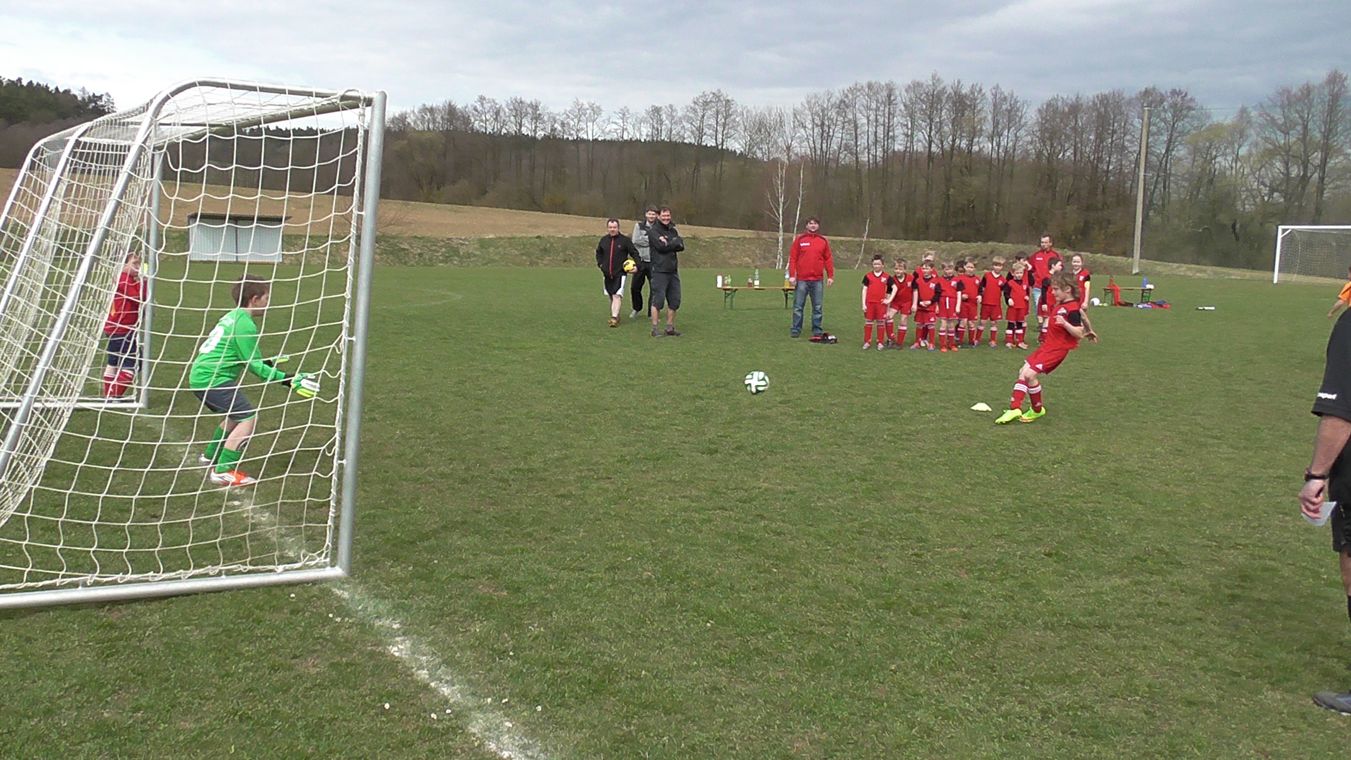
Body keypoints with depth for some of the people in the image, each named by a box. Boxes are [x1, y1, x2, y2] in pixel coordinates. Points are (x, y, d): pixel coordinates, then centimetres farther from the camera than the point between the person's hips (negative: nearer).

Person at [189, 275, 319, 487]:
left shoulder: (233, 316, 15)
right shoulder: (245, 324, -15)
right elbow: (254, 366, -15)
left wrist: (267, 361, 38)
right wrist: (287, 380, -15)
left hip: (200, 376, 10)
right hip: (212, 379, -10)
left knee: (236, 414, 26)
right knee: (249, 417, -12)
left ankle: (211, 456, 39)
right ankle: (223, 471, -14)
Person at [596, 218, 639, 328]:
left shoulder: (625, 240, -5)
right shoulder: (603, 240, 6)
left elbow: (634, 253, 1)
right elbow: (598, 253, 24)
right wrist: (600, 264, 11)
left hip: (620, 273, -5)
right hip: (607, 274, 5)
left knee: (617, 295, -17)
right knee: (611, 296, 14)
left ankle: (614, 318, -22)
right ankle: (614, 314, 30)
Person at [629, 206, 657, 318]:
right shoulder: (639, 226, 3)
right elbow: (636, 240, -9)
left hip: (653, 262, -1)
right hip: (640, 260, 1)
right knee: (635, 287, 7)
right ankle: (637, 308, 30)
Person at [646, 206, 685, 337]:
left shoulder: (673, 230, 18)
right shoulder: (653, 231, -3)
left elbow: (681, 246, 5)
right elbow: (661, 246, -16)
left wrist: (668, 243, -11)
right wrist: (675, 242, -2)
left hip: (673, 271, 7)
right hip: (659, 271, -7)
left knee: (674, 301, 7)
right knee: (658, 300, -8)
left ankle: (670, 328, 17)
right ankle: (655, 329, -3)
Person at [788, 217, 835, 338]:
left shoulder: (823, 241, 9)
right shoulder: (799, 239, 3)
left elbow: (828, 259, 9)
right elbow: (792, 258, 0)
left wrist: (830, 276, 3)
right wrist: (792, 275, -7)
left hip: (817, 280, 2)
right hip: (801, 280, -1)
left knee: (817, 307, 5)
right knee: (798, 306, 1)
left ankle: (817, 330, 12)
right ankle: (796, 329, 8)